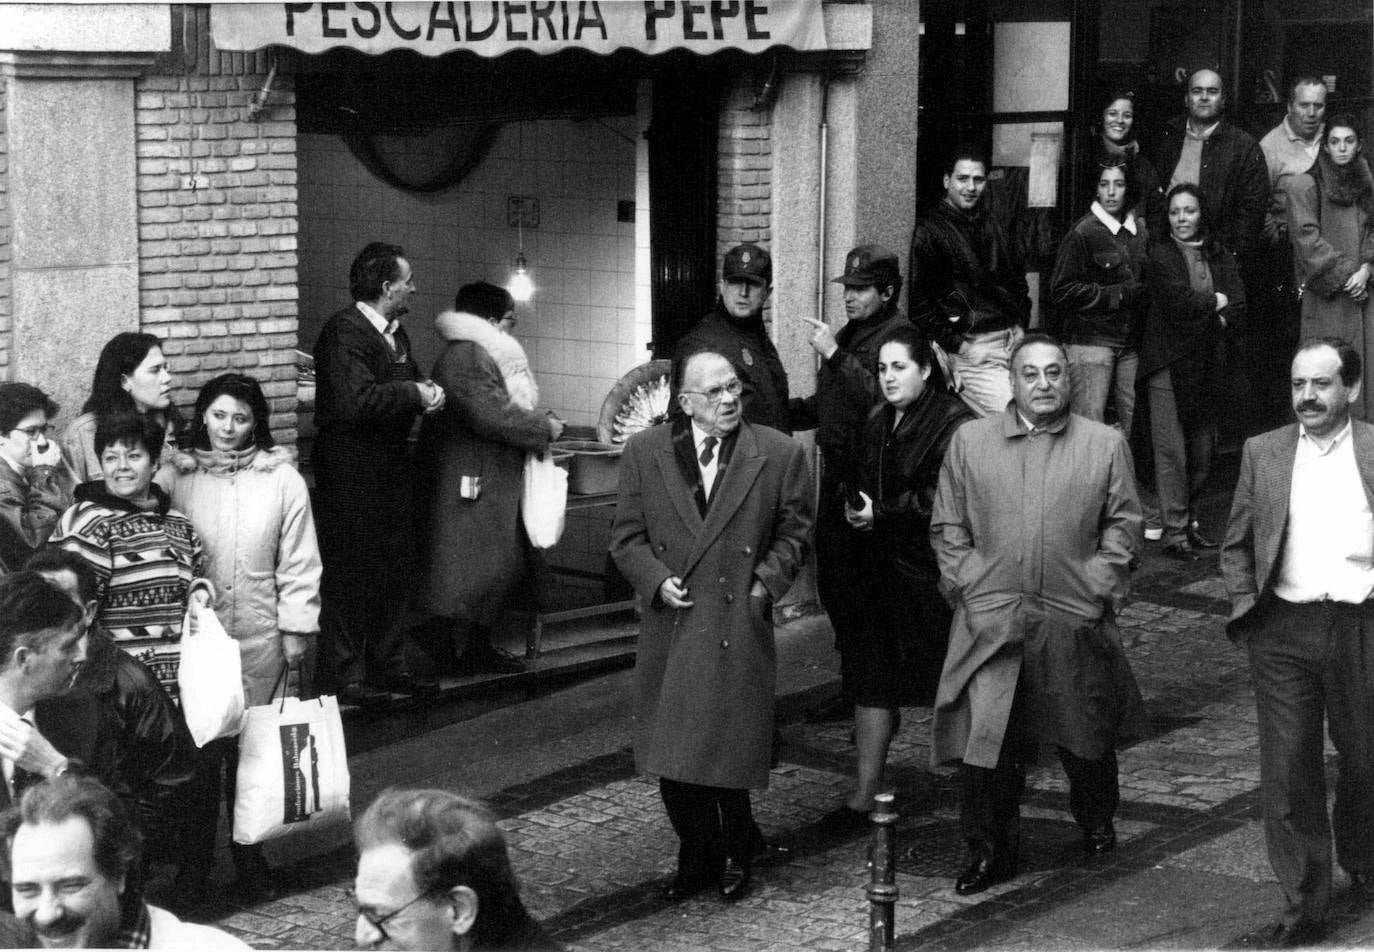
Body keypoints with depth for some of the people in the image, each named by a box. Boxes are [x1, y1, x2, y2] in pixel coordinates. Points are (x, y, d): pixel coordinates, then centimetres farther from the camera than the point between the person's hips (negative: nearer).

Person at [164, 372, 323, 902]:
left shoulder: (282, 479, 1)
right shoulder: (180, 477, 1)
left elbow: (299, 563, 3)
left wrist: (297, 628, 0)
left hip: (261, 638, 0)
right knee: (197, 748, 2)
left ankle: (249, 862, 14)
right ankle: (194, 862, 13)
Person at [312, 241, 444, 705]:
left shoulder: (394, 331, 14)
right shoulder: (345, 332, -17)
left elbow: (404, 384, 26)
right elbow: (355, 401, -28)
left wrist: (425, 393, 2)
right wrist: (414, 394, -20)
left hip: (390, 468, 9)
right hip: (350, 472, -9)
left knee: (393, 572, 14)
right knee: (349, 575, -4)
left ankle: (387, 665, 23)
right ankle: (343, 673, 2)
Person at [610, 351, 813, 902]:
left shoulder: (779, 454, 0)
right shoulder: (644, 453, 4)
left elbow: (793, 533, 8)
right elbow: (627, 536, 7)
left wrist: (767, 583, -6)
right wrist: (656, 580, -9)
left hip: (739, 631, -2)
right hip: (671, 630, 2)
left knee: (731, 754, -1)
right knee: (673, 758, 6)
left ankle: (736, 853, 23)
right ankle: (699, 858, 24)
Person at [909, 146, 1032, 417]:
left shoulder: (993, 226, 18)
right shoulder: (929, 231, -4)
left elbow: (1018, 280, 28)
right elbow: (920, 301, -9)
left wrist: (1021, 327, 13)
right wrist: (957, 346, -11)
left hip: (1011, 341, 7)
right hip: (971, 350, -7)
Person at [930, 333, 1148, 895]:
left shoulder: (1105, 445, 5)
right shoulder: (969, 442, 7)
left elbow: (1122, 525, 6)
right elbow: (947, 527, 10)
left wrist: (1099, 585, -4)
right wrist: (968, 582, -1)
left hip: (1076, 617, 0)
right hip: (991, 617, 0)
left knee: (1086, 735, 12)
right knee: (984, 738, -6)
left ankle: (1096, 824, 37)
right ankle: (989, 853, 6)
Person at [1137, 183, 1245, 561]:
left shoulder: (1219, 257, 13)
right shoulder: (1160, 255, -1)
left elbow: (1238, 306, 2)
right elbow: (1179, 299, -15)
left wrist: (1205, 311, -11)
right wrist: (1215, 302, -2)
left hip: (1207, 365, 5)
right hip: (1168, 363, -5)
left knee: (1202, 452, 7)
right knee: (1171, 451, -5)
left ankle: (1190, 521, 22)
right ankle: (1174, 533, -1)